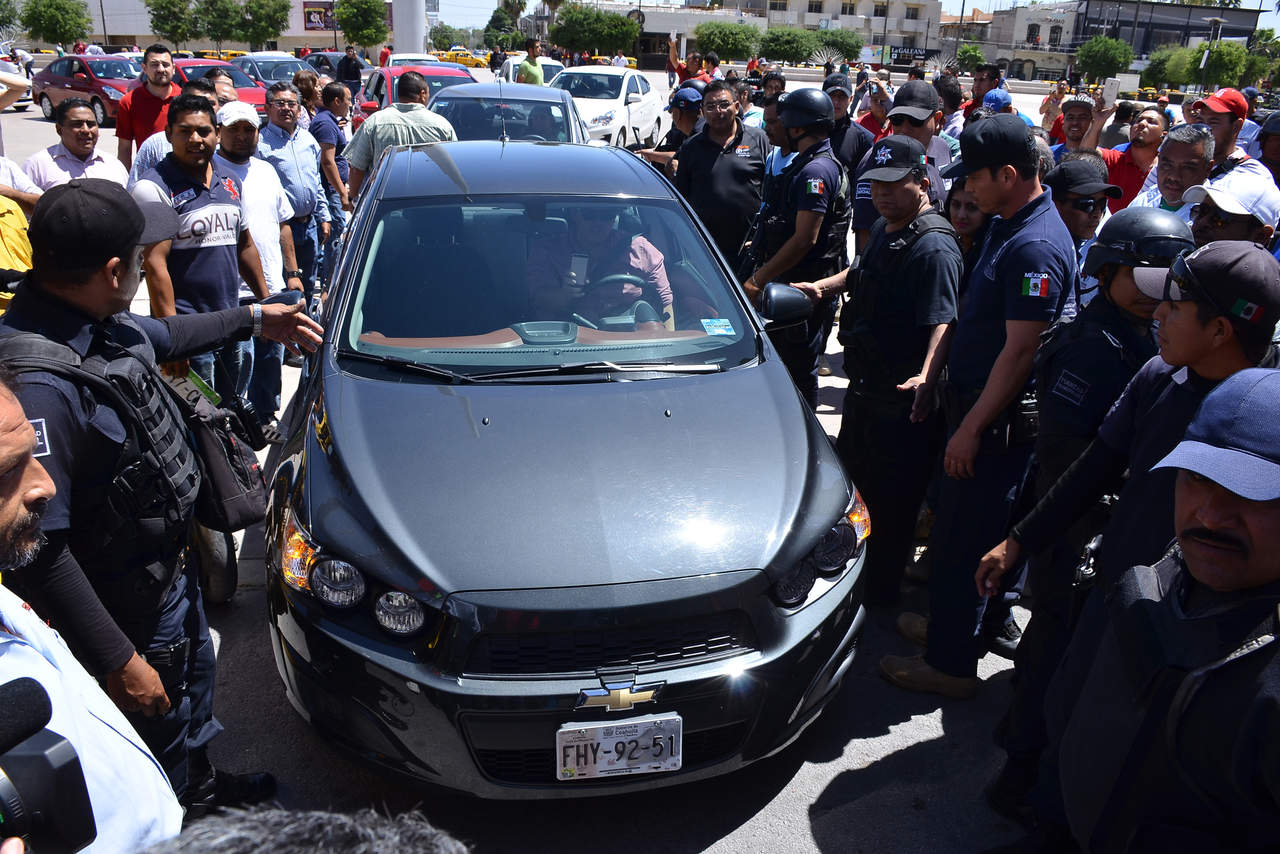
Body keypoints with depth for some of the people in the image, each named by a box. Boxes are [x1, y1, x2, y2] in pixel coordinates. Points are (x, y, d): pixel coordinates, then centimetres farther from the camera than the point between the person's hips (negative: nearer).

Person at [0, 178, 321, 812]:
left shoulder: (102, 325, -7)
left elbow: (160, 335, 18)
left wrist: (255, 319, 28)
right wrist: (118, 661, -28)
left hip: (169, 564, 9)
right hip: (128, 604, -9)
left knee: (196, 673, 29)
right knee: (159, 719, 15)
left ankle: (198, 787, 55)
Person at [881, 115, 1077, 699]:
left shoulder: (1036, 247, -23)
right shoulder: (1006, 224, 9)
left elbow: (1021, 350, -24)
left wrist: (972, 427, -20)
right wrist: (938, 377, 19)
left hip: (998, 420, -10)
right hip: (974, 402, 10)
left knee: (962, 538, 0)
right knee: (969, 524, 22)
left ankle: (952, 663, 15)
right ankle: (986, 623, 41)